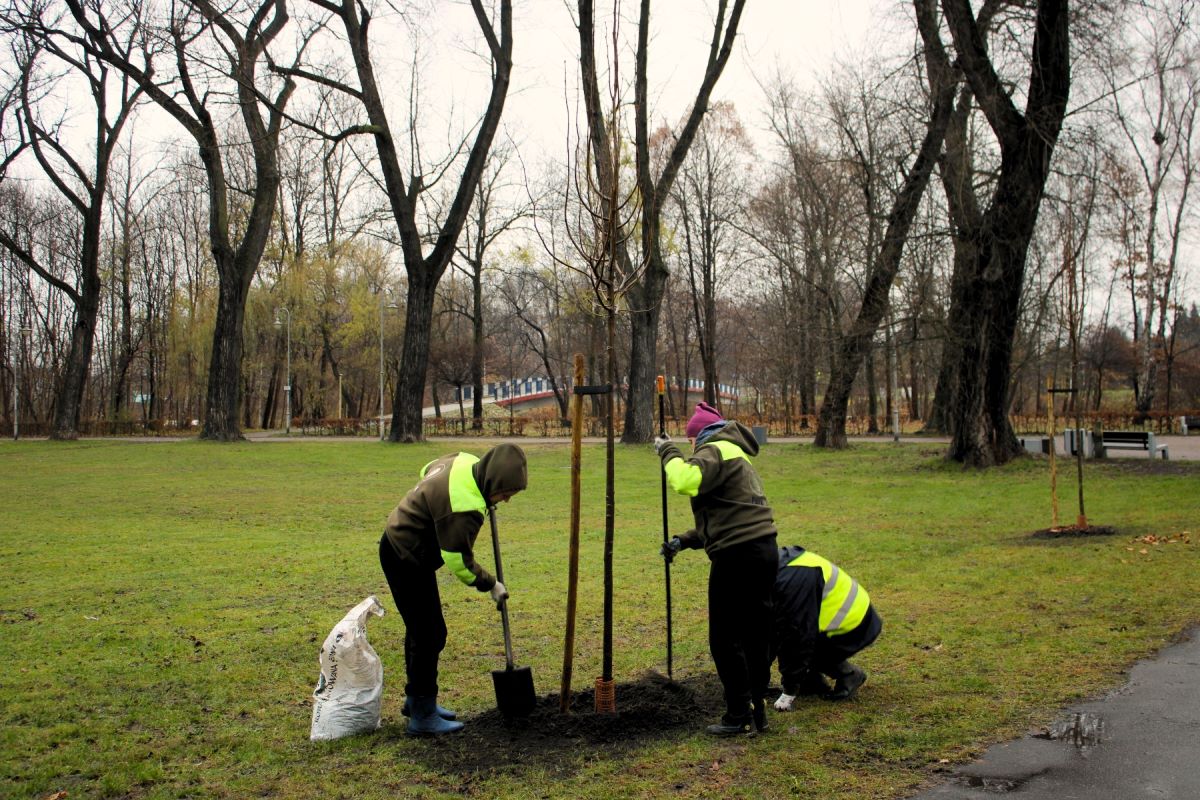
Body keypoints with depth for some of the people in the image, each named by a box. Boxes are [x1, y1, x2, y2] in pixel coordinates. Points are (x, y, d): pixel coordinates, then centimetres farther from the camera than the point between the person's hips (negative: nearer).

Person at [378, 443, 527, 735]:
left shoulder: (464, 461, -7)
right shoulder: (464, 508, -33)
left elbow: (427, 470, 16)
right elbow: (460, 563, -24)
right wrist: (491, 585, -7)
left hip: (398, 545, 10)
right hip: (407, 560, -10)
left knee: (420, 629, 19)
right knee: (430, 634, -6)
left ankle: (417, 699, 33)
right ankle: (423, 716, 4)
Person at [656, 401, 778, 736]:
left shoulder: (716, 450, -6)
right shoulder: (738, 456, 25)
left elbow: (686, 481, -27)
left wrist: (668, 452, -10)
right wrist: (683, 541, 20)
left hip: (738, 557, -10)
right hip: (764, 551, 10)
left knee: (725, 639, 0)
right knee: (756, 635, 15)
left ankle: (738, 715, 6)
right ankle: (757, 709, 23)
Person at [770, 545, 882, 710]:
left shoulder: (792, 580, -28)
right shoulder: (781, 567, 1)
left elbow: (798, 636, -27)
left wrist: (789, 691, -20)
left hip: (855, 625, -9)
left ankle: (849, 675, -2)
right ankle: (812, 681, 7)